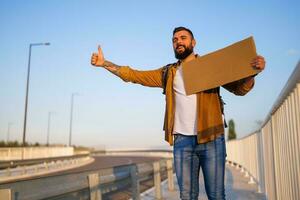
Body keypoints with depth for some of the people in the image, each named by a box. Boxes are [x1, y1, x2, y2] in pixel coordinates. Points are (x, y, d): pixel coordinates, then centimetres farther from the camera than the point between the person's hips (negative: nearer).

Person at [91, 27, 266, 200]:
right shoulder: (168, 73, 13)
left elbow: (239, 89, 0)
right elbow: (133, 75, 12)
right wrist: (104, 63, 4)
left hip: (212, 139, -2)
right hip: (182, 141, 3)